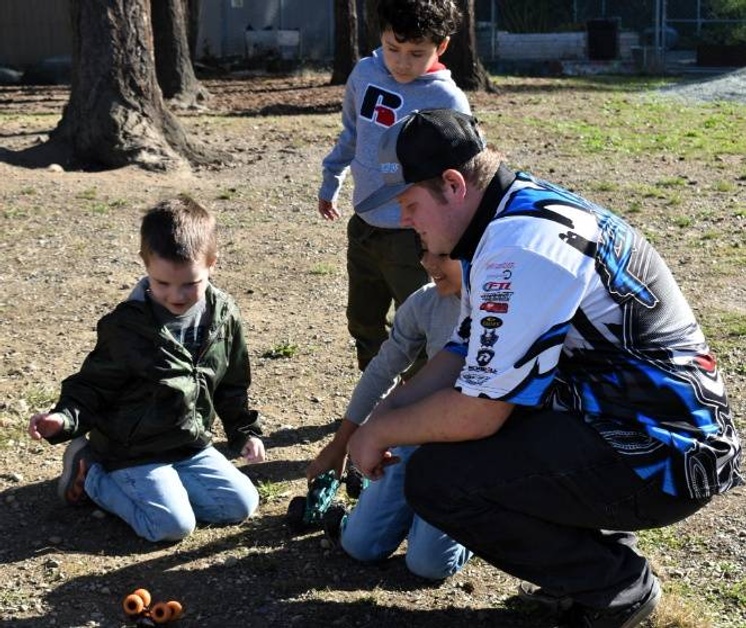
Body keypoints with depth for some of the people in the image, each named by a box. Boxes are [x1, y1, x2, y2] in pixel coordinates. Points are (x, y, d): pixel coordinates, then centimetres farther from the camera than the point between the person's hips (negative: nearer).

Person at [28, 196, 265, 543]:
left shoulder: (224, 317, -4)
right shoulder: (126, 326, -17)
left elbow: (232, 386, 10)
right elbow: (93, 386, -11)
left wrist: (244, 432, 8)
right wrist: (65, 418, -28)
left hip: (192, 446, 5)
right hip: (133, 452, -5)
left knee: (241, 504, -3)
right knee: (173, 525, -18)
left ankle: (161, 485, 10)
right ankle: (90, 475, 3)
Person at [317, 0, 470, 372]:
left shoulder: (447, 101, -17)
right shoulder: (364, 73, 0)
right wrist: (330, 182, 23)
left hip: (413, 238, -6)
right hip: (363, 228, 7)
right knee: (363, 324, 20)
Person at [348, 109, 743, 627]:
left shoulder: (522, 246, -24)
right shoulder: (514, 213, 7)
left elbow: (477, 413, -22)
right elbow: (462, 355, 15)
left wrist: (382, 432, -6)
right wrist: (382, 417, 6)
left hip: (662, 456, -10)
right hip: (623, 412, 10)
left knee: (436, 477, -17)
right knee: (442, 409, 15)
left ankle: (616, 585, 2)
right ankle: (600, 544, 18)